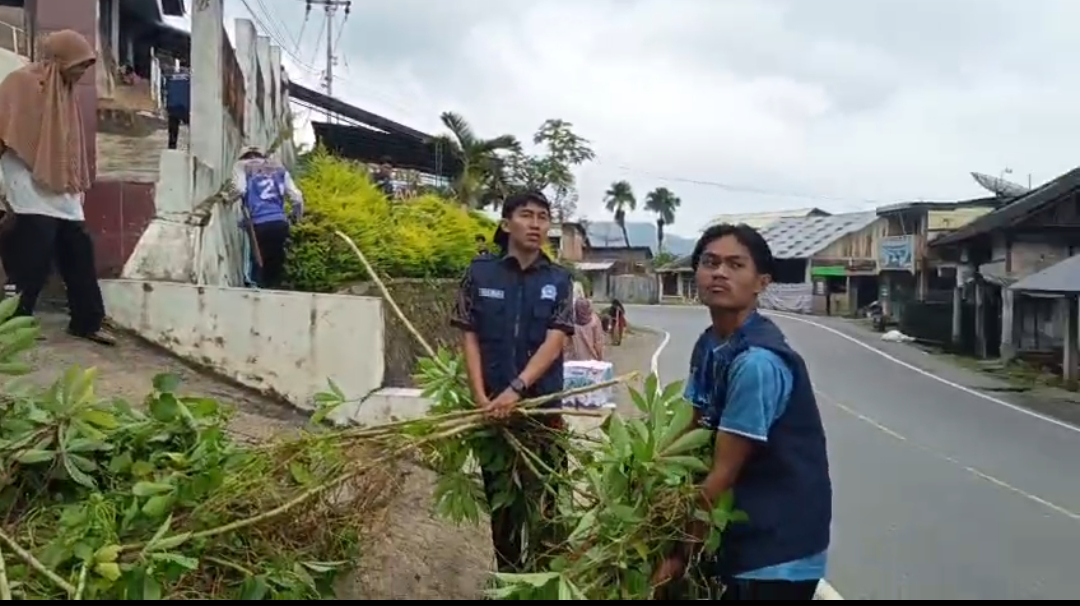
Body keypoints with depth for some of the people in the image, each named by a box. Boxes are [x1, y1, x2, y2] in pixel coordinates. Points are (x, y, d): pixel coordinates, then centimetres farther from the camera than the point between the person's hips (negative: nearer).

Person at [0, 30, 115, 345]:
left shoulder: (64, 91, 17)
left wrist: (77, 184, 17)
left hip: (63, 192, 8)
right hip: (33, 192, -7)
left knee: (79, 254, 5)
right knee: (33, 261, -9)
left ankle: (87, 322, 11)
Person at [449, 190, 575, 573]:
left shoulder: (558, 280, 2)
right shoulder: (480, 272, 2)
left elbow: (554, 341, -8)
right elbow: (469, 338, 0)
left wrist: (516, 389, -21)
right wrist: (480, 397, -11)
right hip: (492, 409, 1)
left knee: (542, 503, 3)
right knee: (500, 501, 12)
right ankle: (507, 579, 28)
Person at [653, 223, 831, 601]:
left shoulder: (758, 362, -26)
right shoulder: (709, 344, 1)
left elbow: (724, 473, -21)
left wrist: (681, 553, -12)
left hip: (776, 548, -8)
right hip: (739, 531, 8)